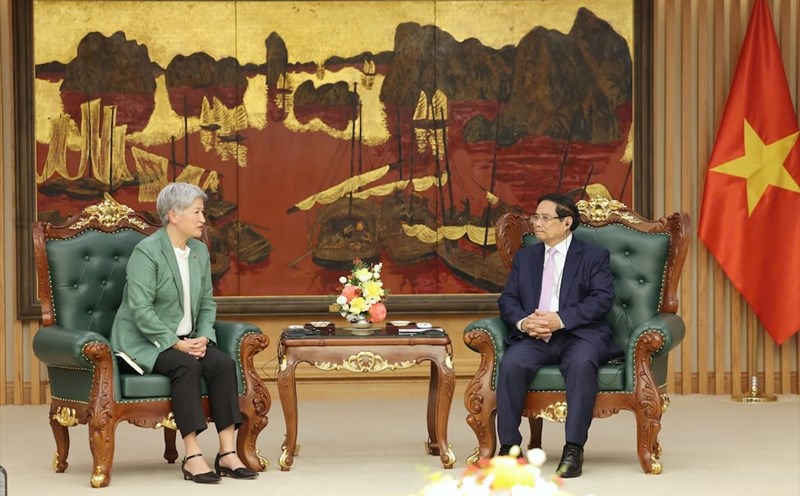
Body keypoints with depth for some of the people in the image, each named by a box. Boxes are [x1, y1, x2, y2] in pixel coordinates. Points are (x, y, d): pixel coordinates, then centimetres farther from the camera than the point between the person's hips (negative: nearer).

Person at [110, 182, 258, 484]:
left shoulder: (200, 251, 9)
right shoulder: (146, 251, -14)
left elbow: (207, 303, 12)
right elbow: (140, 309, -21)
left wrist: (204, 336, -7)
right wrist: (175, 343, -24)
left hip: (184, 339, 7)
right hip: (144, 342, -7)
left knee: (224, 363, -21)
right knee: (186, 366, -33)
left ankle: (227, 452, -22)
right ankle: (192, 456, -32)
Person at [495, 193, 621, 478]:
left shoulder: (594, 256, 9)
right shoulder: (525, 257, 22)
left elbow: (602, 299, -5)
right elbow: (507, 300, 14)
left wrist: (561, 319, -18)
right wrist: (523, 321, -10)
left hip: (579, 334, -3)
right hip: (534, 337, 3)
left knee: (581, 363, -38)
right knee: (511, 363, -30)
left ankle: (574, 449, -35)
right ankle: (508, 447, -25)